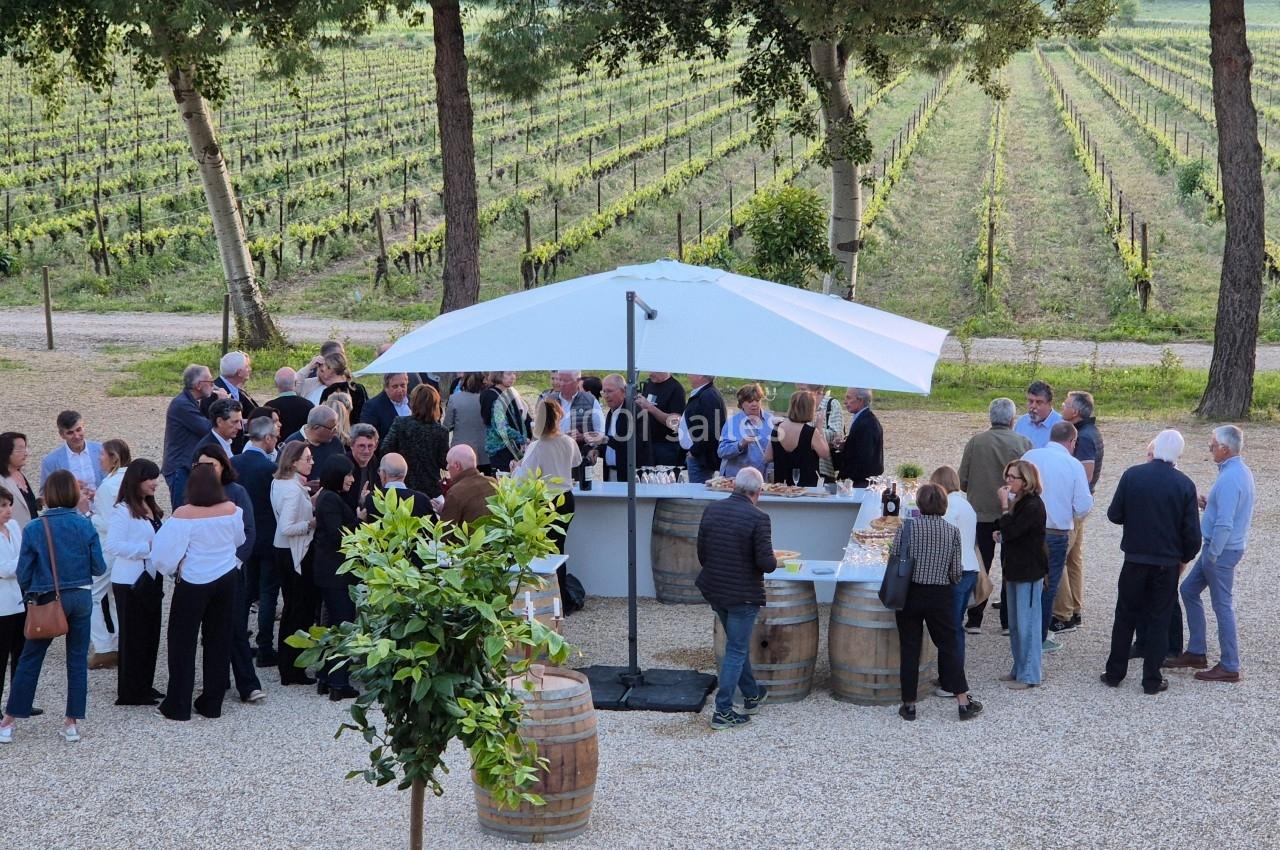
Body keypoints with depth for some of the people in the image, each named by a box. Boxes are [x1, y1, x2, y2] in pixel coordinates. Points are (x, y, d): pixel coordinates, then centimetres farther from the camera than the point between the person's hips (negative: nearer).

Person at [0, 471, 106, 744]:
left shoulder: (33, 529, -10)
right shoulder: (85, 525, -7)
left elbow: (23, 573, -5)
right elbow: (99, 568, -2)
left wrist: (30, 594, 15)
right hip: (80, 598, 1)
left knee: (29, 660, 8)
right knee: (78, 660, 11)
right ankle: (72, 723, 13)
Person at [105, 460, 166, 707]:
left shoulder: (151, 508, 10)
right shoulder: (123, 510, -15)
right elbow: (113, 546, -23)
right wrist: (147, 547, -22)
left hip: (151, 578, 8)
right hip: (131, 582, -8)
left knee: (151, 634, 13)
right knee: (133, 636, -1)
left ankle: (144, 686, 24)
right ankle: (130, 693, 7)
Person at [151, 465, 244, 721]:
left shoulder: (184, 515, -19)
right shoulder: (231, 510, -6)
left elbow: (166, 551, -16)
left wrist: (170, 568, 4)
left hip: (194, 582, -4)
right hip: (226, 579, 4)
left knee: (183, 642, 6)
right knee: (219, 641, 12)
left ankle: (177, 706, 8)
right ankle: (212, 704, 16)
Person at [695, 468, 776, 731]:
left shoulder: (711, 510, -1)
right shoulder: (758, 518, -19)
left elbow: (701, 553, 6)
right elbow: (766, 563, -22)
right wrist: (773, 561, 1)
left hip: (714, 591, 6)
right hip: (743, 595, -6)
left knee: (738, 644, 24)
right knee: (736, 650, 4)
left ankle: (752, 695, 39)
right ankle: (723, 711, 3)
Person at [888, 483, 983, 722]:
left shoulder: (907, 527, -7)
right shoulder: (952, 531, -3)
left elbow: (892, 560, -6)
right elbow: (956, 572, -1)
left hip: (909, 594, -1)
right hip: (940, 596, 1)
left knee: (910, 648, 7)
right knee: (948, 647, 10)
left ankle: (909, 704, 10)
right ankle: (963, 702, 9)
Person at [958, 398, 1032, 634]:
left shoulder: (975, 442, -7)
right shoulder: (1023, 443, -9)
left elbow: (962, 480, -4)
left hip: (981, 514, 1)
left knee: (979, 567, 10)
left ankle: (974, 620, 10)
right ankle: (1009, 621, 11)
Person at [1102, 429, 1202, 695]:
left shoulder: (1132, 475, -9)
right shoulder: (1184, 485, -10)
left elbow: (1114, 515, -3)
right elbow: (1192, 532, -8)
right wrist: (1184, 557, 10)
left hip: (1135, 560, 1)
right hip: (1167, 563, -1)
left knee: (1125, 617, 14)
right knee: (1158, 620, 8)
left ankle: (1114, 673, 18)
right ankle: (1151, 680, 10)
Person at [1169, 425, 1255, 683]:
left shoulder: (1230, 478, -23)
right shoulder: (1241, 472, 10)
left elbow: (1224, 524, -26)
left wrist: (1212, 555, -18)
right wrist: (1208, 504, 7)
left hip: (1222, 550, -10)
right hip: (1222, 548, 10)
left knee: (1222, 605, -2)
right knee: (1188, 590, 17)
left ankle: (1229, 667, 6)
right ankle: (1196, 652, 22)